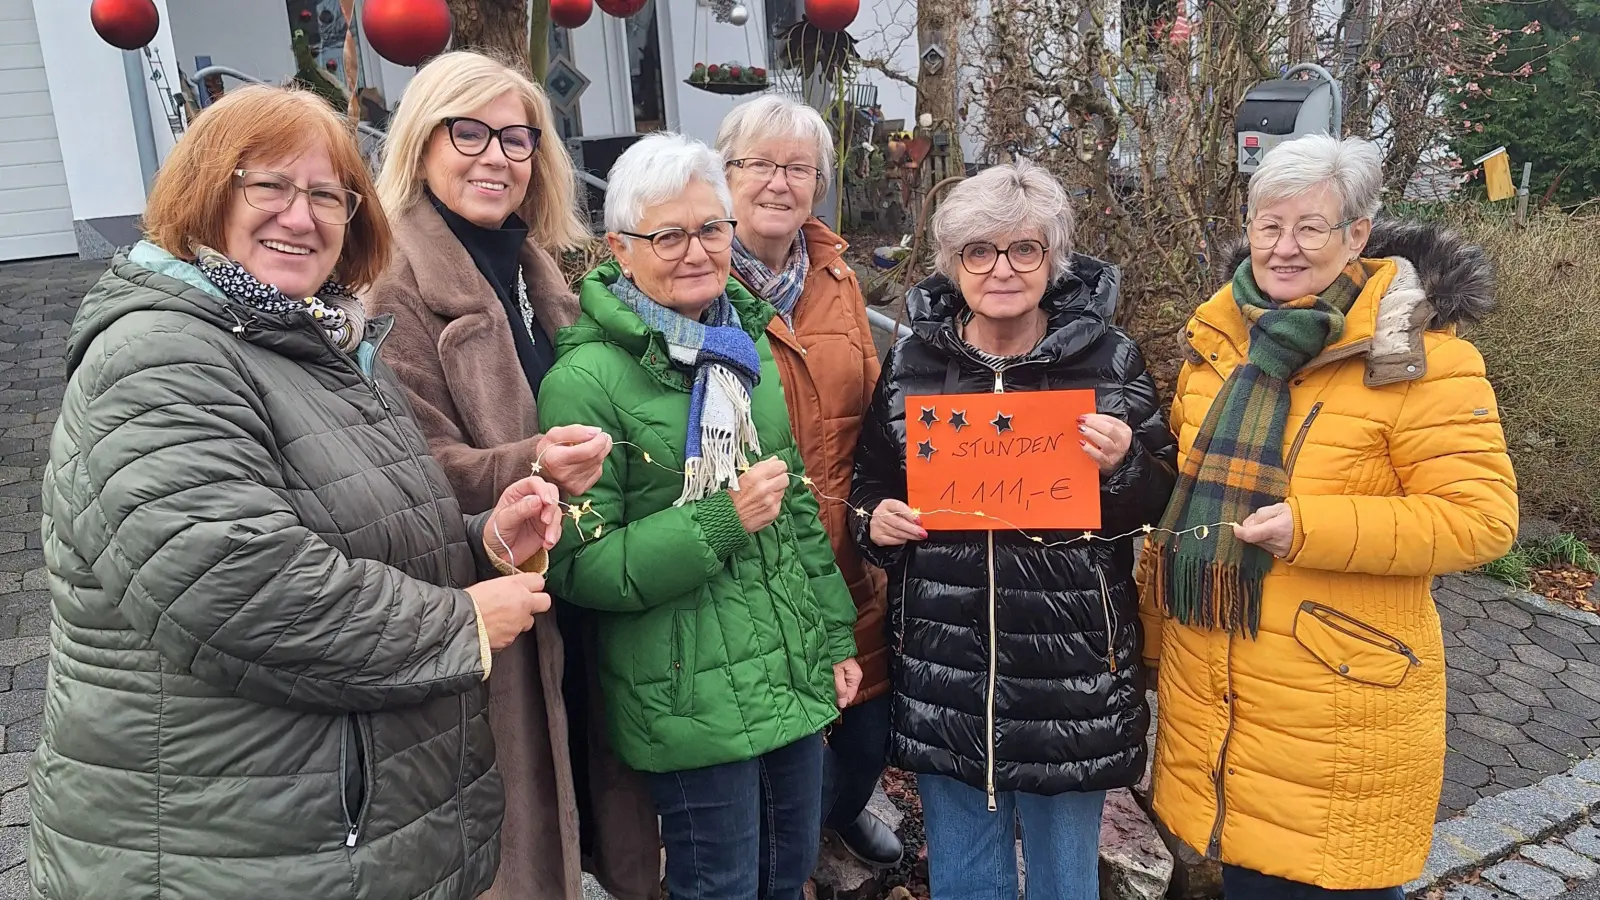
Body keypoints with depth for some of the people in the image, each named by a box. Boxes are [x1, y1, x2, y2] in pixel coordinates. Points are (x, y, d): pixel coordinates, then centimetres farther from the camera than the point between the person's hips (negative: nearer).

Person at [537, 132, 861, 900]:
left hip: (796, 673, 7)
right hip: (692, 698, -6)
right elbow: (578, 565, -15)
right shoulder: (587, 379, -16)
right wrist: (721, 521, -23)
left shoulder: (746, 345, 6)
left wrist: (836, 636, 12)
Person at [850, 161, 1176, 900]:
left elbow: (1159, 504, 2)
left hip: (1069, 668, -1)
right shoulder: (910, 362, 0)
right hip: (942, 668, 2)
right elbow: (869, 480, 13)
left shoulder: (1110, 359, -4)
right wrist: (875, 520, -9)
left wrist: (1122, 466, -19)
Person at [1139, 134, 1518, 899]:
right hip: (1210, 695, 6)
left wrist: (1311, 528, -25)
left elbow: (1481, 515, -14)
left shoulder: (1413, 353, -12)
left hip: (1337, 714, -5)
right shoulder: (1218, 335, 6)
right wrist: (1156, 629, 15)